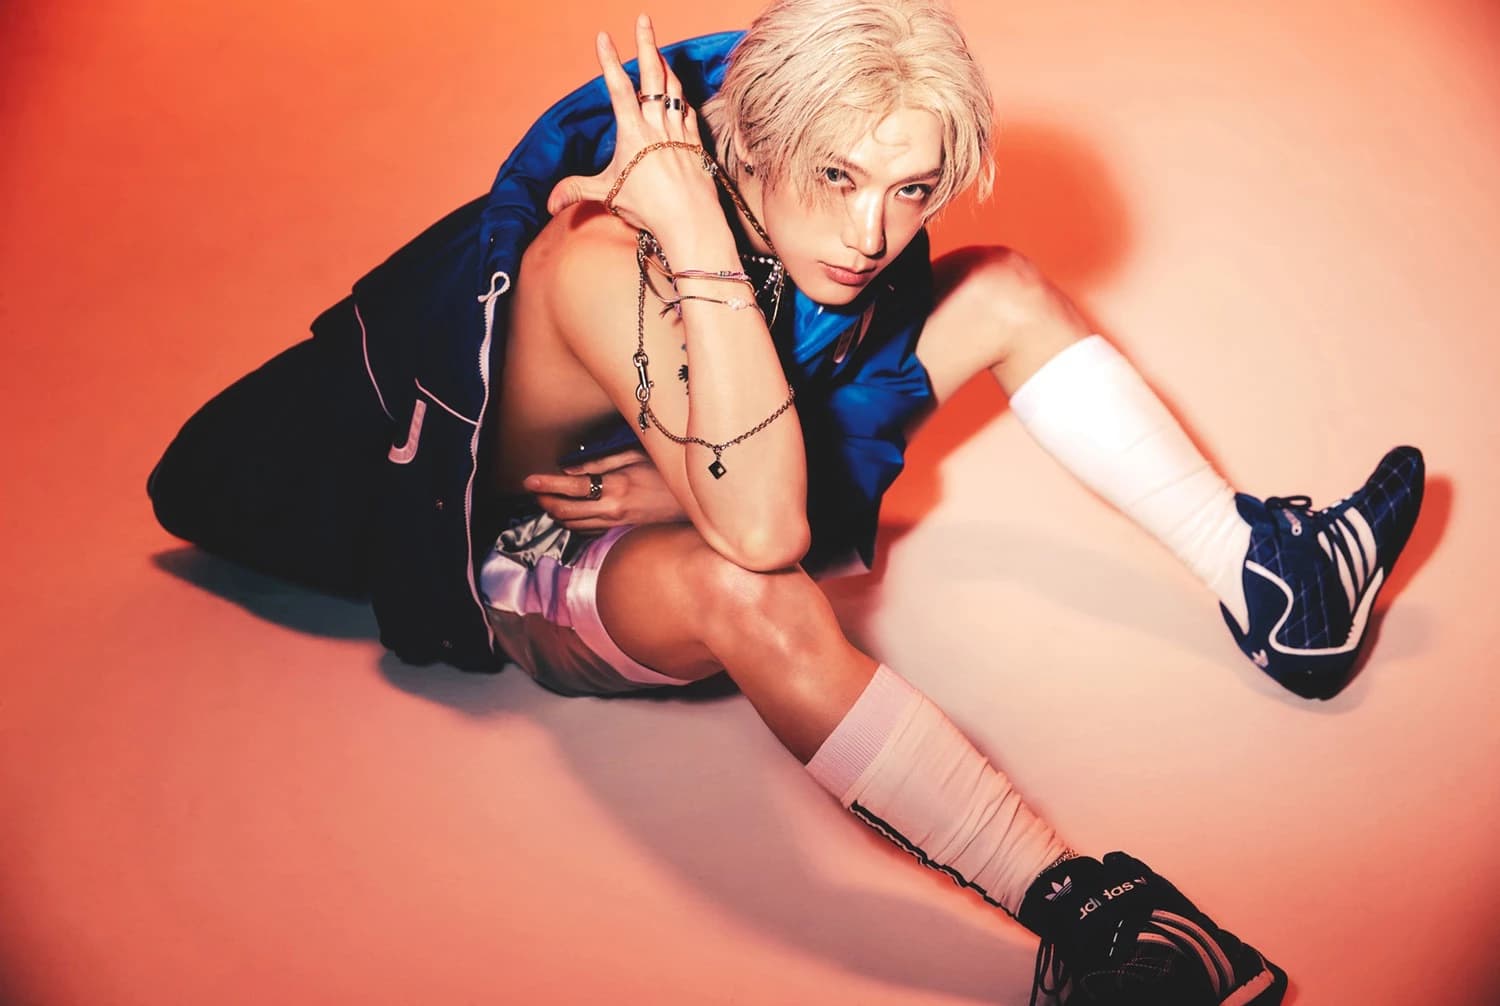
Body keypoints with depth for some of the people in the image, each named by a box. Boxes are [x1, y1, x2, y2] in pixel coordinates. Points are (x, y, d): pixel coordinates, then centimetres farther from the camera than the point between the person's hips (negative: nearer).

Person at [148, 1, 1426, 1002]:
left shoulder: (834, 232, -16)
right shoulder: (606, 260, -36)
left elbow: (843, 451, -3)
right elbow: (761, 535, -47)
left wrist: (709, 485, -23)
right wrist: (698, 238, -47)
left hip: (674, 484, 7)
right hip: (537, 561, -7)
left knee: (1007, 292, -4)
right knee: (748, 591, -44)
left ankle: (1270, 578, -3)